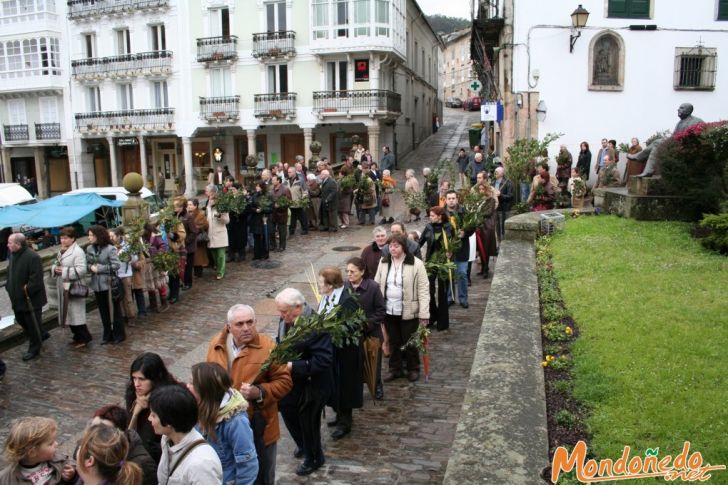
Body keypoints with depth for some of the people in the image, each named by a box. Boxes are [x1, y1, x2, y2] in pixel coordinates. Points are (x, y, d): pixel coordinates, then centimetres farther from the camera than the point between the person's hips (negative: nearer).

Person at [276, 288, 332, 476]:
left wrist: (292, 366, -33)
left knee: (308, 423, 12)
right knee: (288, 415, 24)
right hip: (290, 382, 8)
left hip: (311, 385, -8)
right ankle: (304, 446, 53)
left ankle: (314, 458, 40)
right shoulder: (286, 320, -7)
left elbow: (323, 360, -33)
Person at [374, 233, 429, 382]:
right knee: (393, 341, 16)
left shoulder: (416, 264, -11)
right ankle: (395, 369, 32)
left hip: (408, 311, -4)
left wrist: (424, 313, -16)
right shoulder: (383, 262, 3)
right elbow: (377, 285, 9)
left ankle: (413, 369, 30)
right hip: (388, 310, 4)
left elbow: (423, 290, -11)